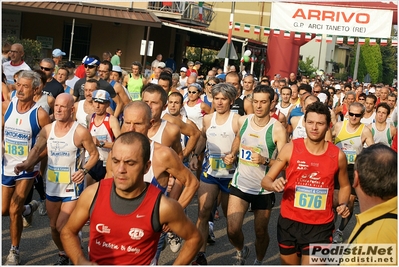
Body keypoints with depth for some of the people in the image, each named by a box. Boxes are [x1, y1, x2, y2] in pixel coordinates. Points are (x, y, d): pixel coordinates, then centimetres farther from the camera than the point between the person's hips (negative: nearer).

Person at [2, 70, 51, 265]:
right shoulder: (8, 106, -4)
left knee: (14, 210, -8)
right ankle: (28, 208, 46)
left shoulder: (40, 114, -16)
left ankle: (14, 252, 13)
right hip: (7, 166, 5)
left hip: (27, 169, -5)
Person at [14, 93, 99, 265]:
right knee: (54, 226, 16)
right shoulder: (47, 129, -2)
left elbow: (94, 154, -5)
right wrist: (27, 163, -11)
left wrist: (84, 170, -21)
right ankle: (63, 255, 40)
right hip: (52, 185, 5)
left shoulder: (80, 132, -15)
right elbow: (37, 149, 9)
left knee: (63, 227, -9)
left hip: (72, 186, -5)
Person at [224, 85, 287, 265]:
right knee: (232, 230, -3)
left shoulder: (277, 129, -18)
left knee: (261, 232, 13)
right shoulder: (243, 121, -4)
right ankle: (241, 252, 31)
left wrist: (265, 160, -34)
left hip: (264, 188, -3)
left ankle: (258, 262, 41)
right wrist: (232, 154, 2)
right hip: (240, 184, 3)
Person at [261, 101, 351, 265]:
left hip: (320, 226, -1)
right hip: (289, 222, 1)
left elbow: (344, 185, 15)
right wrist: (274, 185, -27)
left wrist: (343, 204, -4)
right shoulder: (290, 148, -7)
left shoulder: (337, 155, -4)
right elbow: (266, 181, -5)